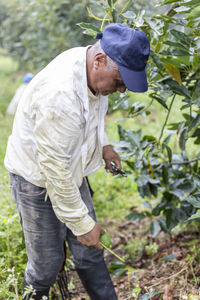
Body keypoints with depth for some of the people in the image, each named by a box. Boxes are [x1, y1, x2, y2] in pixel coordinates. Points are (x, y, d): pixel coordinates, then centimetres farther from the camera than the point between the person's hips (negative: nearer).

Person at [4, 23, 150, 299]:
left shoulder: (93, 70, -9)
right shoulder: (60, 95, -37)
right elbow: (55, 170, -31)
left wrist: (103, 145, 6)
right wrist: (82, 223, -21)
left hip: (71, 172, 8)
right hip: (38, 180, -7)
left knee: (89, 252, 13)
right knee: (48, 262, 6)